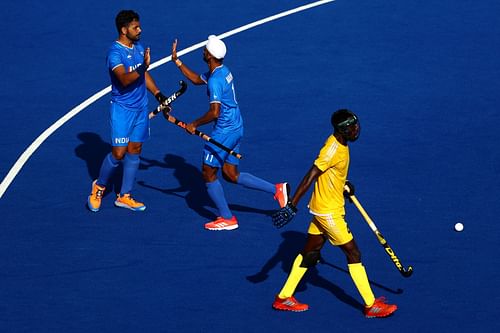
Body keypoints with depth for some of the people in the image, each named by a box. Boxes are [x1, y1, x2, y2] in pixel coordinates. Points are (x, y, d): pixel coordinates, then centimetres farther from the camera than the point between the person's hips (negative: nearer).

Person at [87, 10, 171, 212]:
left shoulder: (139, 47, 7)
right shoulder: (115, 52, -19)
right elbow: (124, 79, -33)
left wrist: (158, 94, 15)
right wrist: (143, 67, -46)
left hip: (141, 108, 8)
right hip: (121, 109, -8)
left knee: (134, 150, 10)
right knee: (118, 153, -7)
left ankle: (124, 196, 19)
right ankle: (99, 186, 18)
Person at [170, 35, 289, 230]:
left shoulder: (215, 81, -22)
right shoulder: (223, 71, 8)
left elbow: (214, 113, -28)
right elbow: (197, 80, 25)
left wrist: (194, 125, -15)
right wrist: (177, 61, 23)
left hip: (224, 131, -10)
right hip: (236, 127, 10)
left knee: (208, 174, 4)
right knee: (231, 175, 15)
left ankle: (227, 219, 10)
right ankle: (277, 190, 10)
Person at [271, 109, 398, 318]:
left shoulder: (340, 145, 5)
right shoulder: (333, 150, -24)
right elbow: (310, 177, -27)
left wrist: (344, 185, 21)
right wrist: (293, 204, -29)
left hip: (324, 209, 10)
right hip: (329, 212, -10)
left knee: (310, 252, 15)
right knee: (353, 253, -3)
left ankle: (284, 297, 23)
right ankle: (371, 305, 4)